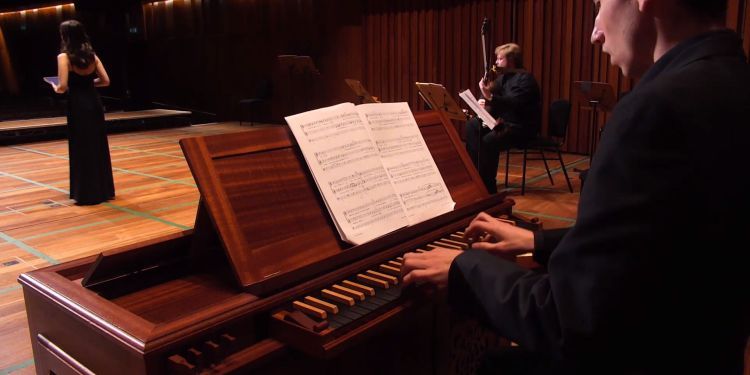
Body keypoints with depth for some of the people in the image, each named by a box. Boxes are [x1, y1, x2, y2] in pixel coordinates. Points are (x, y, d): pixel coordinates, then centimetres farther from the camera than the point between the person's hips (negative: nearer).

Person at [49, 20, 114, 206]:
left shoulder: (64, 56, -10)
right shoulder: (92, 55, 6)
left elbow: (63, 86, -15)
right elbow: (105, 81, 6)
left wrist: (56, 88, 6)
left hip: (78, 105, -5)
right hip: (94, 102, 5)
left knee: (82, 149, 3)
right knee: (98, 147, 13)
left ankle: (87, 193, 9)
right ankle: (103, 189, 21)